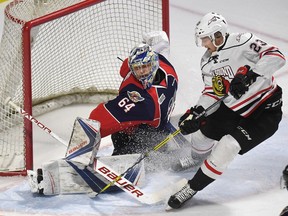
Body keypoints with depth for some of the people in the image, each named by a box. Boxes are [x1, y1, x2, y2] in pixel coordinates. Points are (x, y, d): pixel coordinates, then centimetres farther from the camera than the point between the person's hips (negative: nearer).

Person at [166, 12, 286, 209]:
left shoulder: (242, 43, -22)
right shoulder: (207, 62, 2)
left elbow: (276, 57, -32)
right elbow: (212, 92, 2)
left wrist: (249, 75, -42)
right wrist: (196, 112, -14)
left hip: (265, 110, -8)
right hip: (232, 109, 8)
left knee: (227, 147, -20)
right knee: (201, 131, 16)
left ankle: (193, 187, -9)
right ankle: (200, 158, 53)